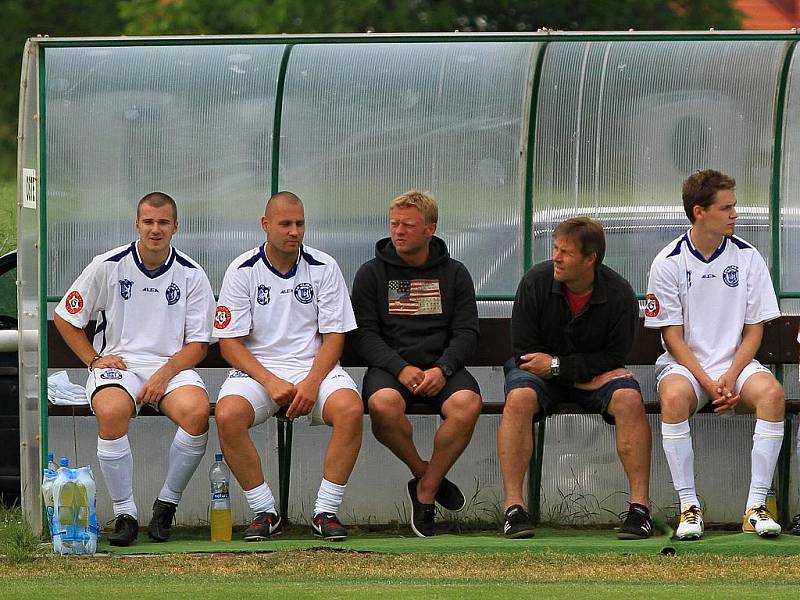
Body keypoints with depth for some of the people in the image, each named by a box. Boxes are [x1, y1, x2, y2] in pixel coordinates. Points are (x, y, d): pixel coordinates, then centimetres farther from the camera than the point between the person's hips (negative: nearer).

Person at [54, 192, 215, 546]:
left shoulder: (191, 275, 6)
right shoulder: (107, 267, 4)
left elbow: (198, 344, 5)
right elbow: (65, 317, 13)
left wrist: (163, 375, -12)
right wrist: (94, 360, 1)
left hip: (172, 366, 1)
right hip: (117, 364, -1)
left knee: (197, 411, -33)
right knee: (111, 412, -37)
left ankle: (166, 505, -12)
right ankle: (124, 514, -23)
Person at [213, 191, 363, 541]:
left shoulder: (323, 268, 4)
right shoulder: (242, 271, 1)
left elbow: (334, 337, 2)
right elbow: (230, 342, -2)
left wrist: (311, 383, -15)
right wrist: (271, 382, -16)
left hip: (314, 367, 1)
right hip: (256, 368, -1)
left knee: (351, 408, -31)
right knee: (228, 414, -32)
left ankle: (326, 512, -20)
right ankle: (265, 512, -17)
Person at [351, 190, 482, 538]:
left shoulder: (454, 274, 13)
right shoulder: (372, 274, 9)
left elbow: (466, 332, 7)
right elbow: (365, 334, 2)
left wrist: (442, 369, -13)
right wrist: (401, 369, -15)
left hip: (442, 366, 1)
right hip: (389, 365, -1)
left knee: (467, 404, -32)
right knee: (384, 404, -37)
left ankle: (426, 491, -15)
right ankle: (423, 473, -9)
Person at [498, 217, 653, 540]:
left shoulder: (619, 295, -12)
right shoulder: (536, 282, -14)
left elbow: (614, 357, -9)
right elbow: (524, 348, -10)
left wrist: (558, 366, -19)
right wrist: (585, 376, -16)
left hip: (595, 370, 1)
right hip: (538, 369, -1)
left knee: (629, 399, -29)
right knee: (519, 399, -34)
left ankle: (640, 505, -27)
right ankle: (513, 507, -34)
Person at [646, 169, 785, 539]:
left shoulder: (746, 257, 2)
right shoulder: (668, 263, -4)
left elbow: (754, 329, 4)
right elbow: (673, 337, -4)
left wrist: (731, 378, -12)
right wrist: (708, 384, -16)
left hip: (735, 364, 2)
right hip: (684, 364, -2)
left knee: (771, 392, -31)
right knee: (674, 396, -37)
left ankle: (756, 506, -28)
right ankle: (689, 506, -29)